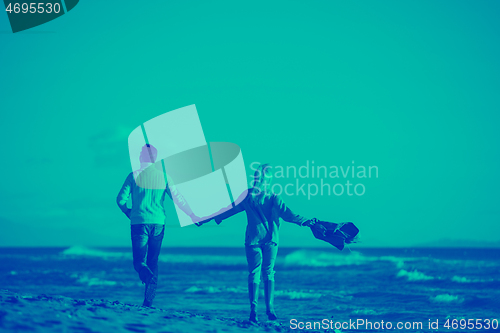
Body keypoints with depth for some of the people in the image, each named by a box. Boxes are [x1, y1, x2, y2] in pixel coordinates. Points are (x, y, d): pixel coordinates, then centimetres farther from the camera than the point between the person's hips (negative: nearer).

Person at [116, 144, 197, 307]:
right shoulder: (164, 176, 4)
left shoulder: (135, 175, -1)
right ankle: (148, 301, 7)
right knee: (153, 262, 11)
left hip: (139, 223, -2)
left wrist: (128, 212, 18)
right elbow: (177, 198, 4)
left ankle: (149, 278, -33)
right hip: (158, 223, 2)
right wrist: (192, 214, 16)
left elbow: (121, 199, -2)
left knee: (139, 261, 1)